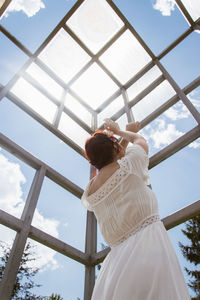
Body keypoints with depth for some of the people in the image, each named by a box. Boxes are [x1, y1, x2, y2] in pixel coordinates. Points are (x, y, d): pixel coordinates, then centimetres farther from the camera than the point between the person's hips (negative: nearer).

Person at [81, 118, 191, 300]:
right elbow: (140, 140, 21)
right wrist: (118, 131, 40)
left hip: (119, 256, 6)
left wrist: (126, 134, 42)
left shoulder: (89, 192, 12)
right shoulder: (128, 164, -3)